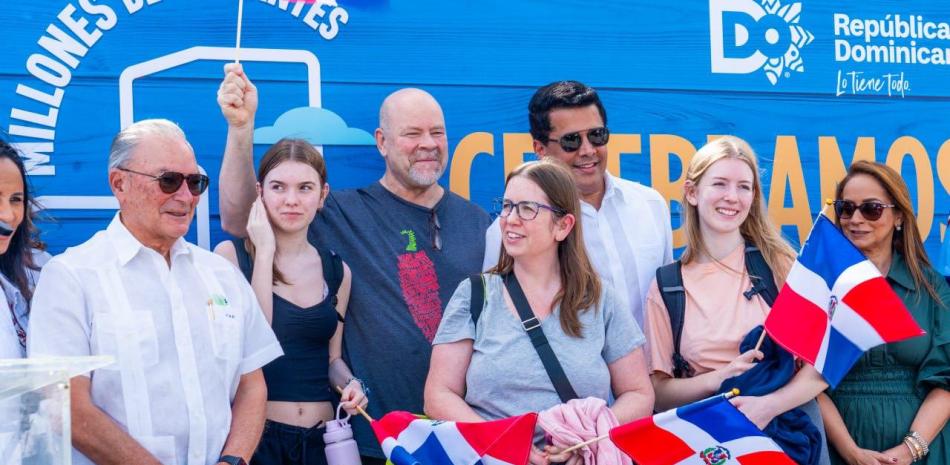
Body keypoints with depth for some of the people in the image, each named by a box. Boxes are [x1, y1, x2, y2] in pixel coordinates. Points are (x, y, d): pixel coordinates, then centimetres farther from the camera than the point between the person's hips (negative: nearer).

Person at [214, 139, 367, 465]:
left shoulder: (336, 271, 7)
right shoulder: (231, 255, -5)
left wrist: (349, 384, -5)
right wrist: (264, 251, -15)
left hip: (321, 437, 4)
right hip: (256, 433, -4)